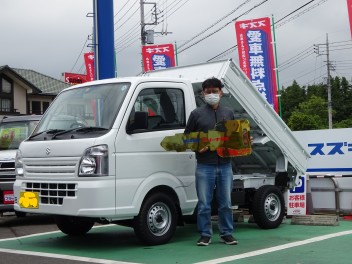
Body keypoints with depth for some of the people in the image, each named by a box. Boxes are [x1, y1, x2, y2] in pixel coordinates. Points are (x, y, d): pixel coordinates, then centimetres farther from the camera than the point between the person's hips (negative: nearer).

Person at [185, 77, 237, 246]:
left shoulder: (229, 113, 15)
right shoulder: (197, 114, 6)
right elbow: (186, 137, 7)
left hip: (225, 165, 2)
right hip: (204, 166, -2)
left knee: (225, 203, 7)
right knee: (204, 204, 1)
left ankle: (226, 233, 16)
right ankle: (205, 235, 9)